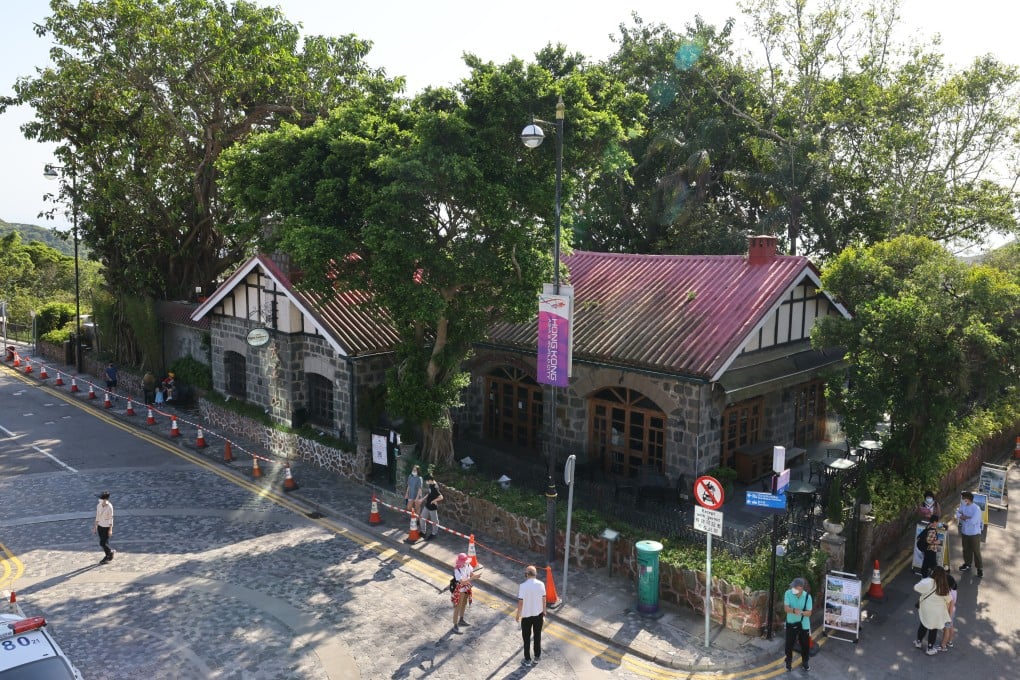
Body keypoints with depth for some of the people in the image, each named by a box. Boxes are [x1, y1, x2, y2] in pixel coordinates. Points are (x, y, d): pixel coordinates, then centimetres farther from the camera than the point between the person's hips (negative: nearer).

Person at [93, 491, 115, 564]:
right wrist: (95, 527, 10)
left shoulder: (109, 507, -19)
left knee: (103, 543, -5)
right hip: (100, 526, 6)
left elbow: (111, 518, -15)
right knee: (103, 543, 12)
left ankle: (110, 551, 22)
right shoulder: (99, 506, -1)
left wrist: (110, 530, -15)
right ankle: (108, 556, 28)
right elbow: (97, 517, 8)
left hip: (107, 527, -6)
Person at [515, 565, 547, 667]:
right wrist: (544, 613, 10)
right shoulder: (541, 584, -10)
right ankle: (537, 657, 32)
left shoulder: (523, 586, -20)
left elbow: (520, 602, -16)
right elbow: (543, 600, -3)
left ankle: (527, 659, 21)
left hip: (526, 615, -3)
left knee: (527, 638, 13)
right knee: (538, 636, 20)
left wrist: (518, 615, -2)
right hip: (538, 614, 3)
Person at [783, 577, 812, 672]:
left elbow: (809, 613, -14)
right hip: (791, 623, 0)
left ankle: (805, 663, 37)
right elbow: (786, 608, -21)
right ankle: (789, 661, 34)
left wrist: (801, 612, -36)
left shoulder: (807, 596, -17)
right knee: (789, 644, 9)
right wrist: (794, 610, -42)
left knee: (805, 645, 12)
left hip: (804, 625, 0)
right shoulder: (788, 593, -17)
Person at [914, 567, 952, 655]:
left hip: (925, 609, 0)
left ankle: (919, 642, 40)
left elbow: (915, 588, -14)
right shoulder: (944, 587, -14)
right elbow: (948, 601, -4)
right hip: (937, 612, 1)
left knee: (923, 625, 22)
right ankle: (930, 649, 28)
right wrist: (947, 613, 10)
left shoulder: (927, 582, -23)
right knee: (933, 629, 16)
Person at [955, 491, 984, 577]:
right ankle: (967, 564, 38)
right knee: (966, 549, 20)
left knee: (976, 551, 5)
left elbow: (973, 521, -29)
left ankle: (979, 568, 18)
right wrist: (968, 517, -21)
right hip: (964, 532, 6)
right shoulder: (963, 506, -4)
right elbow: (958, 514, -6)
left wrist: (964, 517, -14)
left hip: (974, 534, -6)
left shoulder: (976, 509, -25)